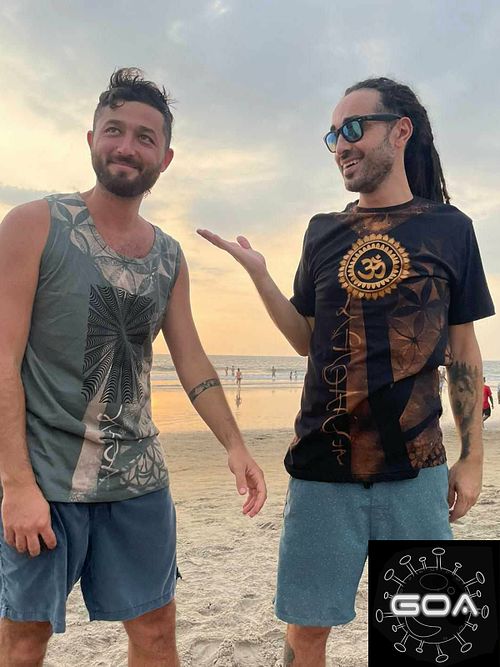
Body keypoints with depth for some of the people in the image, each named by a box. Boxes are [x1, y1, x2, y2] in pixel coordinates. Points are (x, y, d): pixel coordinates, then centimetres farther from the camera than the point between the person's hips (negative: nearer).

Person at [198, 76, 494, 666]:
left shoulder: (449, 227, 3)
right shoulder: (323, 233, 8)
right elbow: (307, 341, 10)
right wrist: (258, 273, -2)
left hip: (415, 467, -1)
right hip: (322, 463, 2)